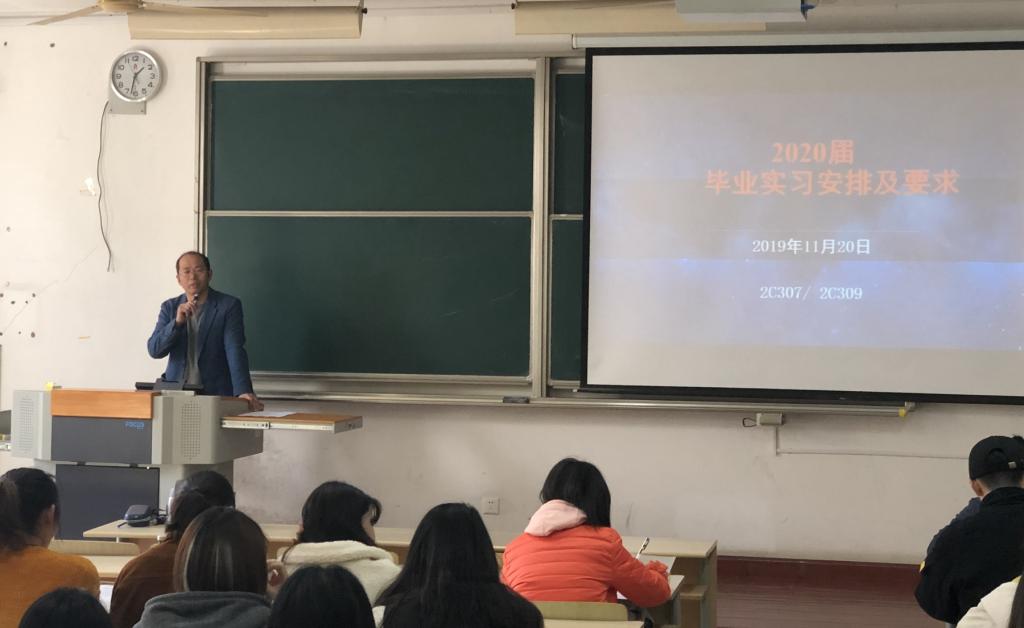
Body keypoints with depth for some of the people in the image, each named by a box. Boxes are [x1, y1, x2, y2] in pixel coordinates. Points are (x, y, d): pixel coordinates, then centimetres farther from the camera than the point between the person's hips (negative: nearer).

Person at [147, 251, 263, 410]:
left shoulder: (229, 306, 0)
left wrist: (243, 391, -24)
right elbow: (154, 350, 3)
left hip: (216, 395, -3)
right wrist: (177, 322, -13)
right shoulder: (170, 307, 11)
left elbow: (235, 351, -10)